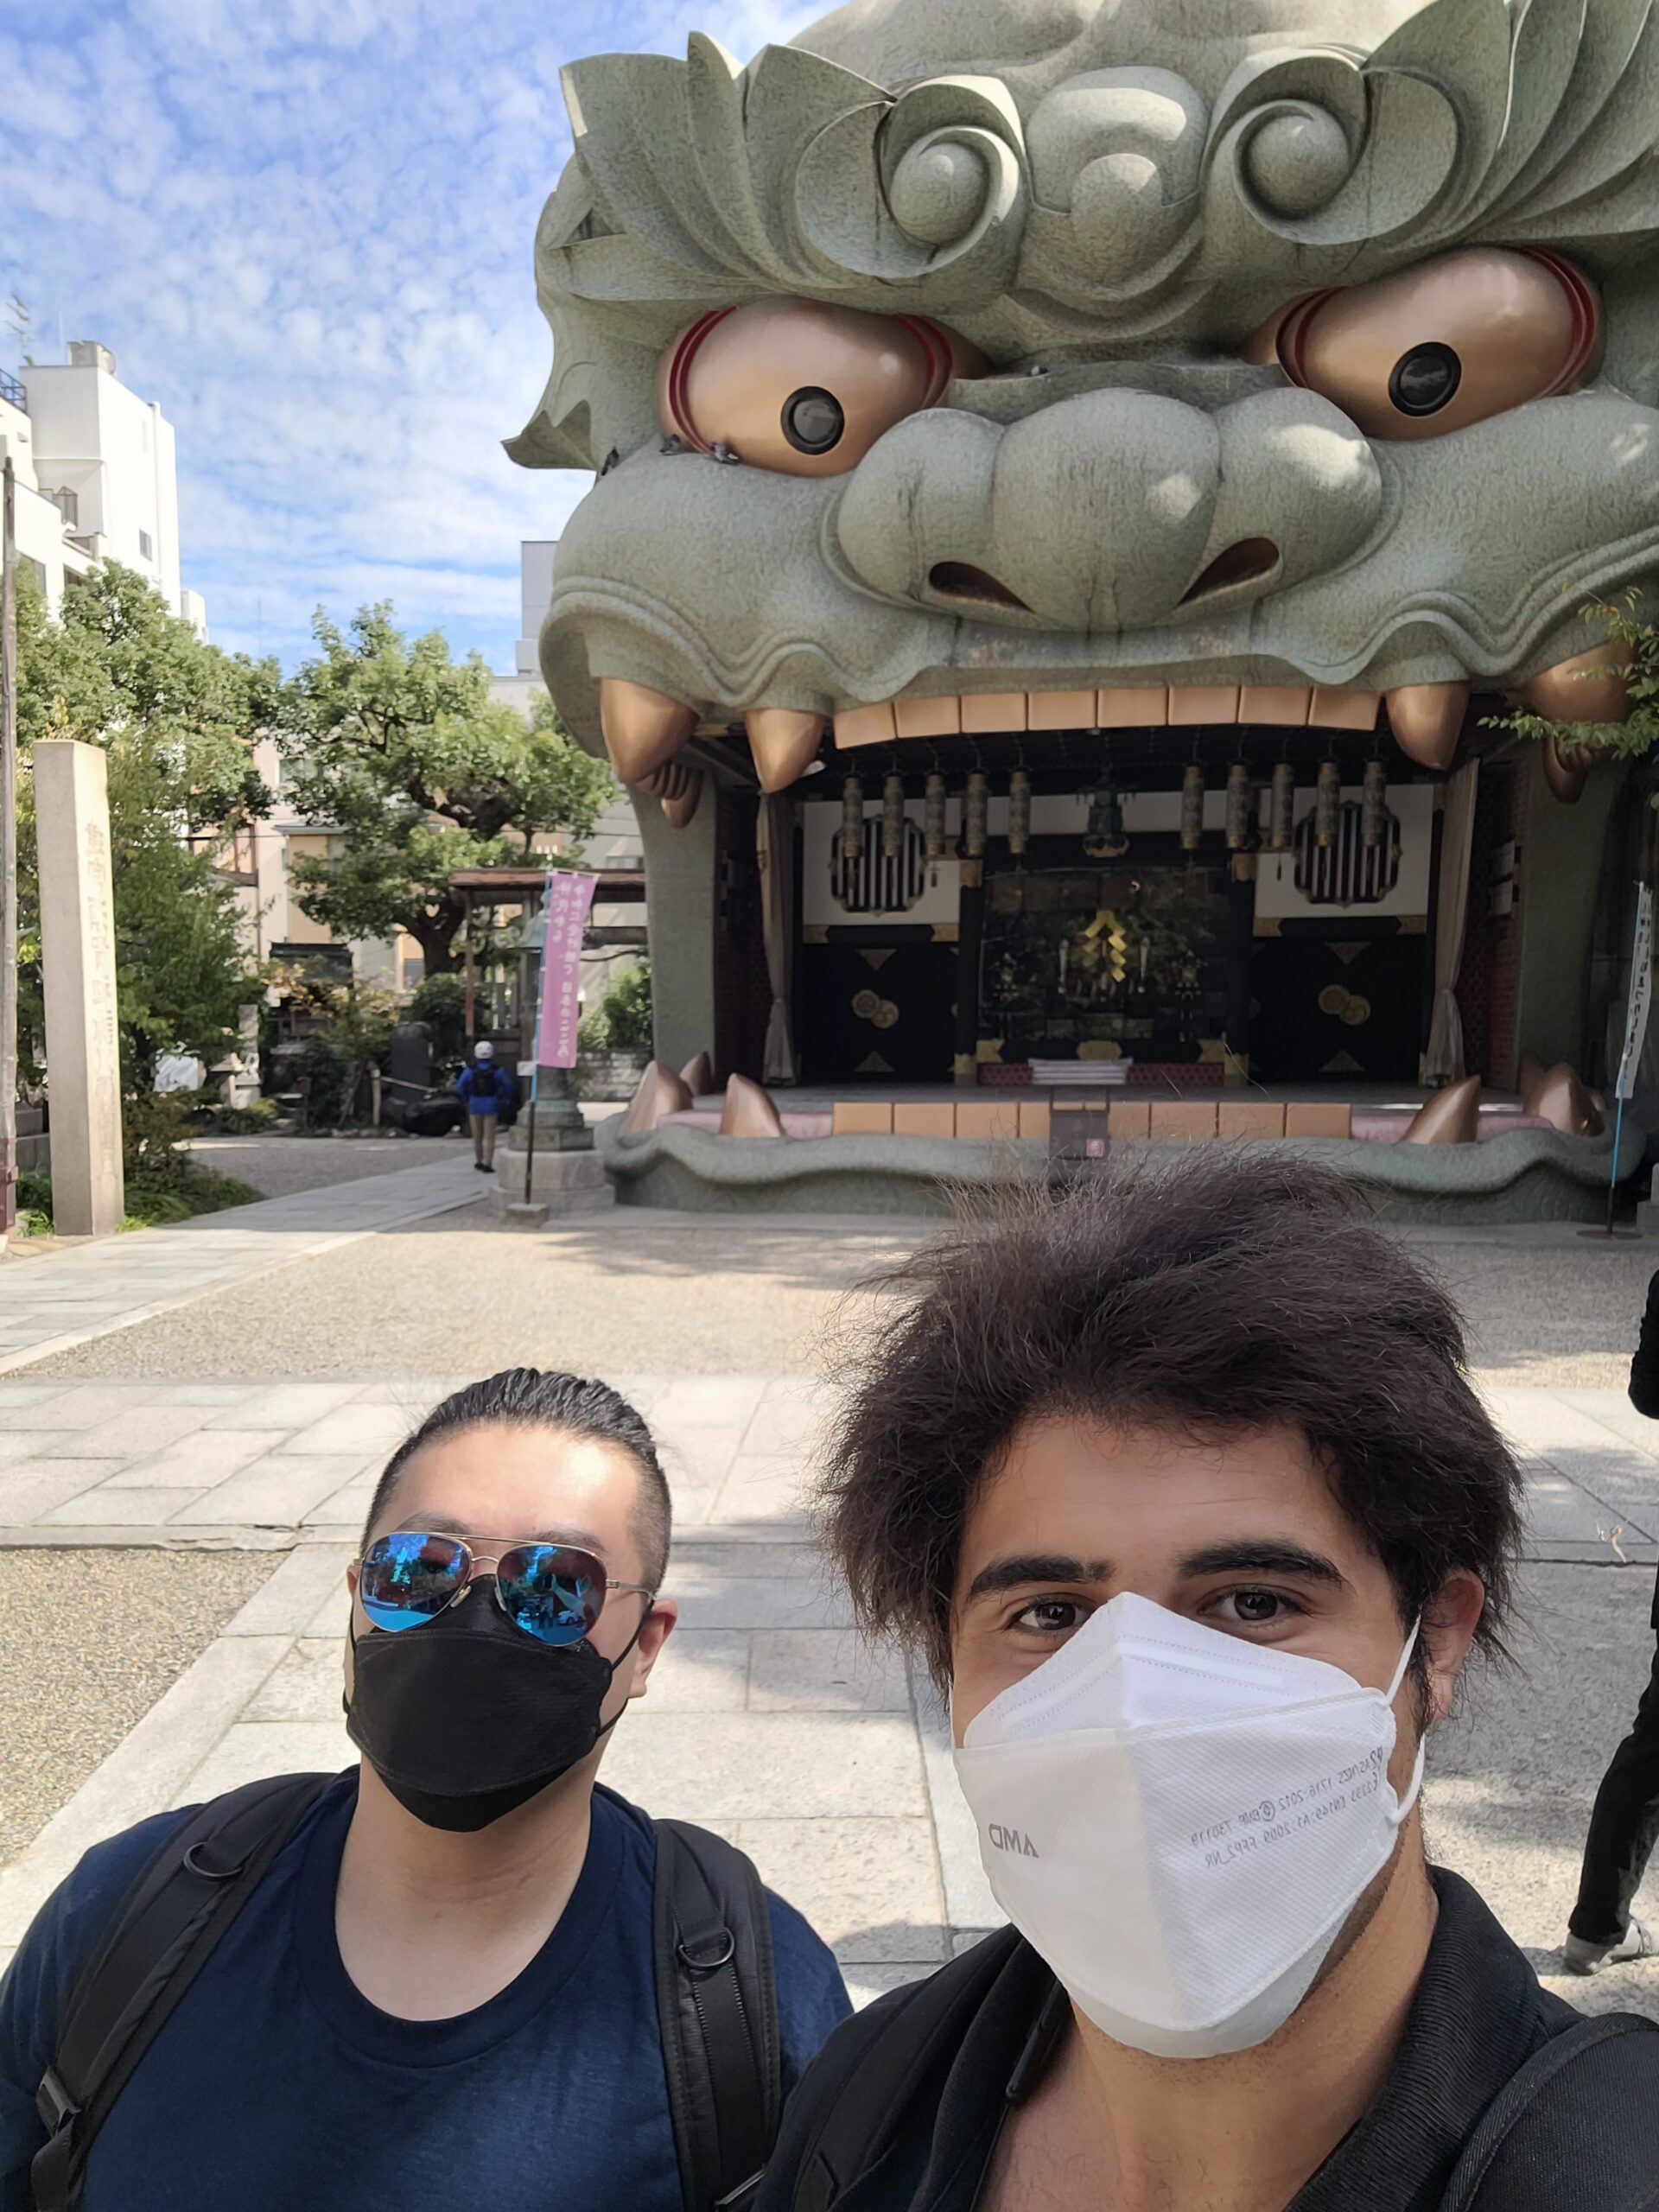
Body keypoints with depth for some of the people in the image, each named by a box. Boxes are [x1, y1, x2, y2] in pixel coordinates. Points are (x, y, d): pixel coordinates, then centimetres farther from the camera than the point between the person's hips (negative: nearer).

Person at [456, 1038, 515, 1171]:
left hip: (475, 1105, 2)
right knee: (489, 1137, -1)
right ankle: (487, 1164, -7)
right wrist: (505, 1099, 9)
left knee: (477, 1136, 16)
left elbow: (460, 1086, -8)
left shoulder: (470, 1071, -4)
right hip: (491, 1105, -1)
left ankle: (479, 1161, 28)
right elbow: (509, 1085, -7)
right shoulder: (497, 1071, -7)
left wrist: (465, 1100, 7)